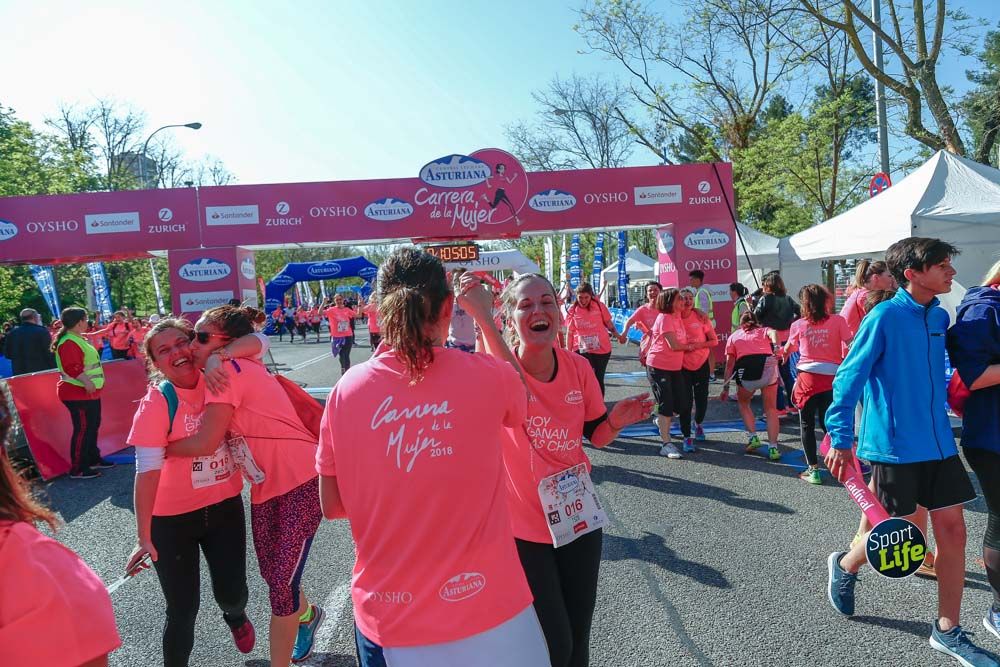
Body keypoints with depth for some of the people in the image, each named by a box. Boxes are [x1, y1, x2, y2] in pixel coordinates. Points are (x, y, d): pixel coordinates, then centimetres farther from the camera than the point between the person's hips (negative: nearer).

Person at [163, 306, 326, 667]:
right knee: (273, 574, 21)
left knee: (281, 583, -4)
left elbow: (205, 443, -21)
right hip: (265, 487, 9)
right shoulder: (242, 368, 7)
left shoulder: (228, 369, -18)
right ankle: (306, 615, 49)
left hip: (300, 483, -9)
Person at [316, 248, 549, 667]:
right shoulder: (486, 376, -13)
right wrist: (484, 316, 15)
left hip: (386, 617, 2)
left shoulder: (347, 390, -8)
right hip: (485, 610, -2)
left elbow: (331, 506, 3)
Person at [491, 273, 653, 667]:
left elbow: (596, 436, 5)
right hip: (524, 527, -4)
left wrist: (617, 420, -16)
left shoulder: (578, 368, -5)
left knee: (578, 635, 18)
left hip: (578, 519, 4)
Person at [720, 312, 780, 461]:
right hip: (768, 364, 0)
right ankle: (773, 448, 9)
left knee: (743, 402, 27)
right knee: (770, 409, 15)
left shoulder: (733, 336, 28)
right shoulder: (764, 330, 29)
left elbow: (729, 364, 20)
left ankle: (753, 438, 19)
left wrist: (726, 388, 22)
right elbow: (773, 332, 2)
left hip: (745, 367, 0)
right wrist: (776, 345, -17)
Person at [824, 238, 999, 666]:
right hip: (894, 446, -7)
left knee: (952, 529, 7)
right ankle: (844, 566, 36)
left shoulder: (939, 317, 7)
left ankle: (947, 630, 20)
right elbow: (849, 378, -15)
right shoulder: (885, 316, -15)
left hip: (938, 443, 7)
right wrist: (841, 438, -17)